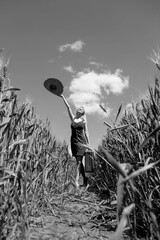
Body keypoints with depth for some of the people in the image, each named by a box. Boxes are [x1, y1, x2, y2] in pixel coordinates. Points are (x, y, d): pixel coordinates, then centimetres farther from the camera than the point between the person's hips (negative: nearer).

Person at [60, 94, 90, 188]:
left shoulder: (84, 120, 4)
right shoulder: (73, 118, 10)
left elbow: (86, 132, 5)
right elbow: (68, 107, 6)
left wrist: (88, 144, 1)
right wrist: (63, 97, 4)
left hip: (81, 141, -3)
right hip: (73, 141, 3)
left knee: (79, 161, -9)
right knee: (79, 161, 9)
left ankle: (77, 181, -10)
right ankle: (85, 179, 23)